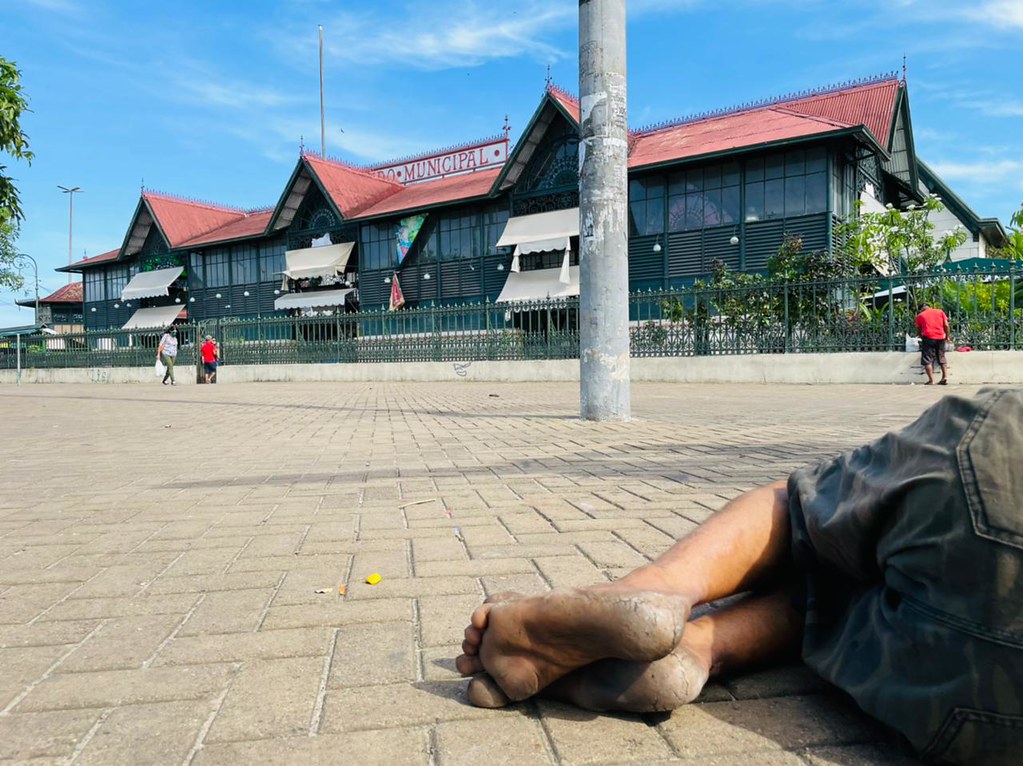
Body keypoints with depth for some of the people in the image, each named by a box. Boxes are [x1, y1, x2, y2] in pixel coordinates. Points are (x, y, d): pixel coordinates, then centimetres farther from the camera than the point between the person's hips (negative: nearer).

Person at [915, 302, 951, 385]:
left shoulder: (920, 315, 11)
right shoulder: (940, 311, 16)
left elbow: (918, 330, 16)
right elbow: (946, 325, 8)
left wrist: (922, 338, 32)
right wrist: (947, 336, 17)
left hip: (928, 338, -3)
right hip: (940, 337, 3)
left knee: (927, 360, 0)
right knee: (942, 359, 17)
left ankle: (931, 380, -7)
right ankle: (945, 377, 13)